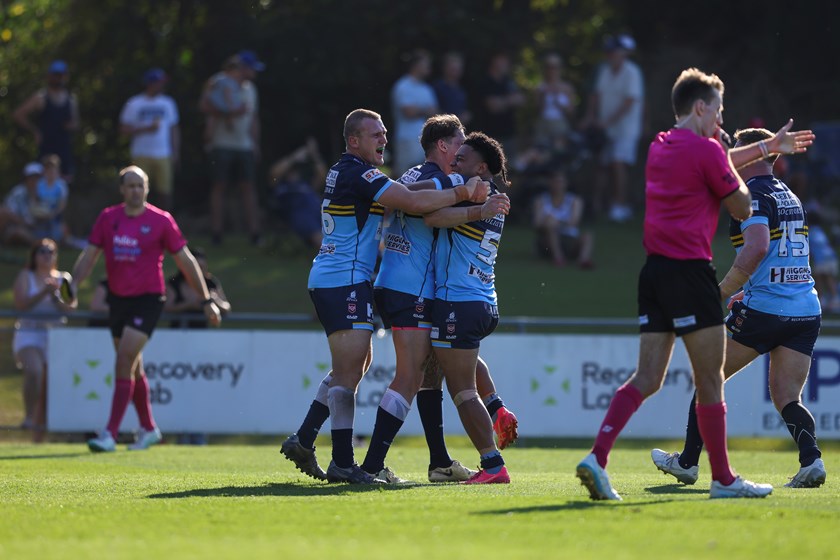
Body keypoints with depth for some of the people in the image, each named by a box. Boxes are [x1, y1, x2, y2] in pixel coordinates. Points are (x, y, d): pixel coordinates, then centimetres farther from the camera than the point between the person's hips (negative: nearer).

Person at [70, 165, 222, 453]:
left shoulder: (161, 220, -6)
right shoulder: (108, 218, 4)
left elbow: (186, 260, 0)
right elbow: (89, 256, 7)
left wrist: (206, 300, 0)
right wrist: (73, 285, -10)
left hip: (147, 299, -5)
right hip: (118, 299, 5)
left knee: (124, 362, -16)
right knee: (133, 368, 14)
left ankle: (110, 434, -16)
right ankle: (148, 429, 30)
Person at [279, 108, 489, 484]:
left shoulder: (344, 172, 16)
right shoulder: (359, 174, -15)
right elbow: (414, 202, -25)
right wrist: (462, 193, -18)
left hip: (327, 280, 11)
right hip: (344, 282, -11)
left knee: (357, 365, 19)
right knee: (349, 371, -10)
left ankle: (302, 440, 19)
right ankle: (343, 462, -11)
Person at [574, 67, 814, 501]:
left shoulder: (659, 147, 17)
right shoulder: (706, 150, -9)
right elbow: (742, 208, -2)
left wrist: (767, 147, 44)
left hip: (654, 270, 8)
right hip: (689, 270, -8)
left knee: (647, 378, 4)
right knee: (710, 382, 1)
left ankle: (597, 457, -11)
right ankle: (723, 479, 7)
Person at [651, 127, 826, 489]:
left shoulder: (755, 196, -9)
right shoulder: (791, 198, 19)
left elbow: (757, 246, -25)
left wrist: (723, 292, -19)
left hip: (764, 308, -7)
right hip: (806, 311, 7)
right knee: (786, 398, 6)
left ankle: (687, 462, 16)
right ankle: (811, 459, -19)